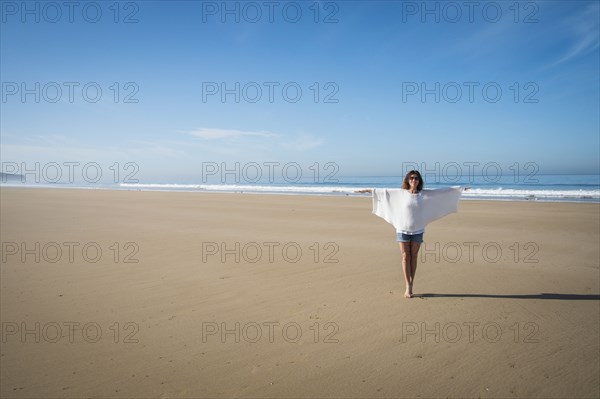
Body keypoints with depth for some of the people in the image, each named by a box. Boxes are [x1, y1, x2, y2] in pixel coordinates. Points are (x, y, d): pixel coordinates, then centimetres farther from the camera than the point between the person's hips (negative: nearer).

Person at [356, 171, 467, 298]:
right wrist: (367, 190, 7)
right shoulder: (400, 193, -1)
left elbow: (443, 191, 7)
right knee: (405, 257, 1)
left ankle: (410, 286, 14)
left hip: (417, 231, 1)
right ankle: (408, 287, 4)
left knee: (413, 258, 6)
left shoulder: (425, 194, 1)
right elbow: (383, 191, 5)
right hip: (403, 230, -1)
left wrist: (459, 188, 10)